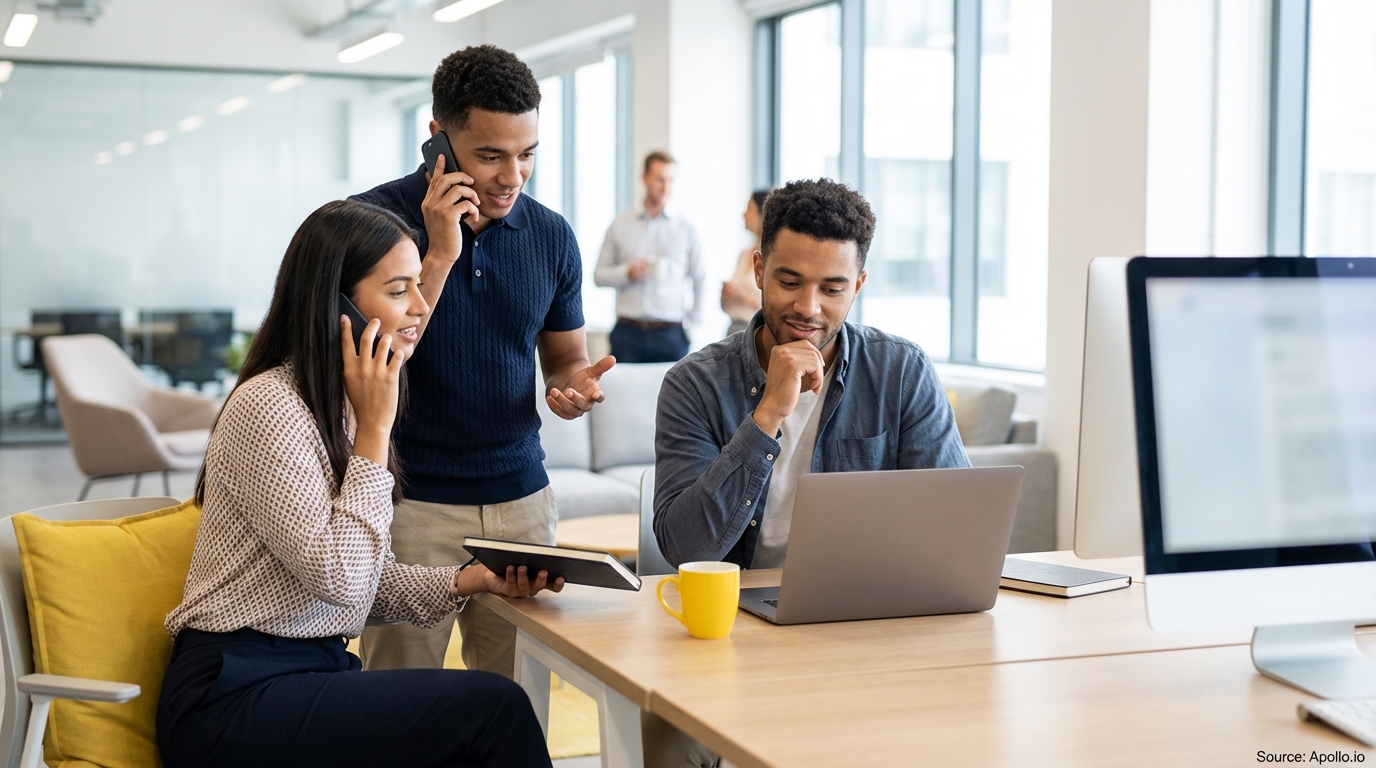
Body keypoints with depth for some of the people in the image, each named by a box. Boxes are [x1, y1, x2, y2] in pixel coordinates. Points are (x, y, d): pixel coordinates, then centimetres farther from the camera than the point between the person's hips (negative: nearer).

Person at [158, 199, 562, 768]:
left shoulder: (345, 408, 14)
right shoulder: (269, 406, -15)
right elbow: (337, 578, -20)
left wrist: (470, 581, -4)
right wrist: (374, 431, -16)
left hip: (318, 670, 8)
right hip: (233, 696, -8)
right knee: (495, 705, -20)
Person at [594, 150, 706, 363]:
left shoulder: (686, 229, 7)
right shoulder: (620, 225, 9)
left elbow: (701, 280, 11)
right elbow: (599, 275, 10)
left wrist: (692, 320, 4)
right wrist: (627, 273, -7)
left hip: (670, 335, -1)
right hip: (627, 332, 1)